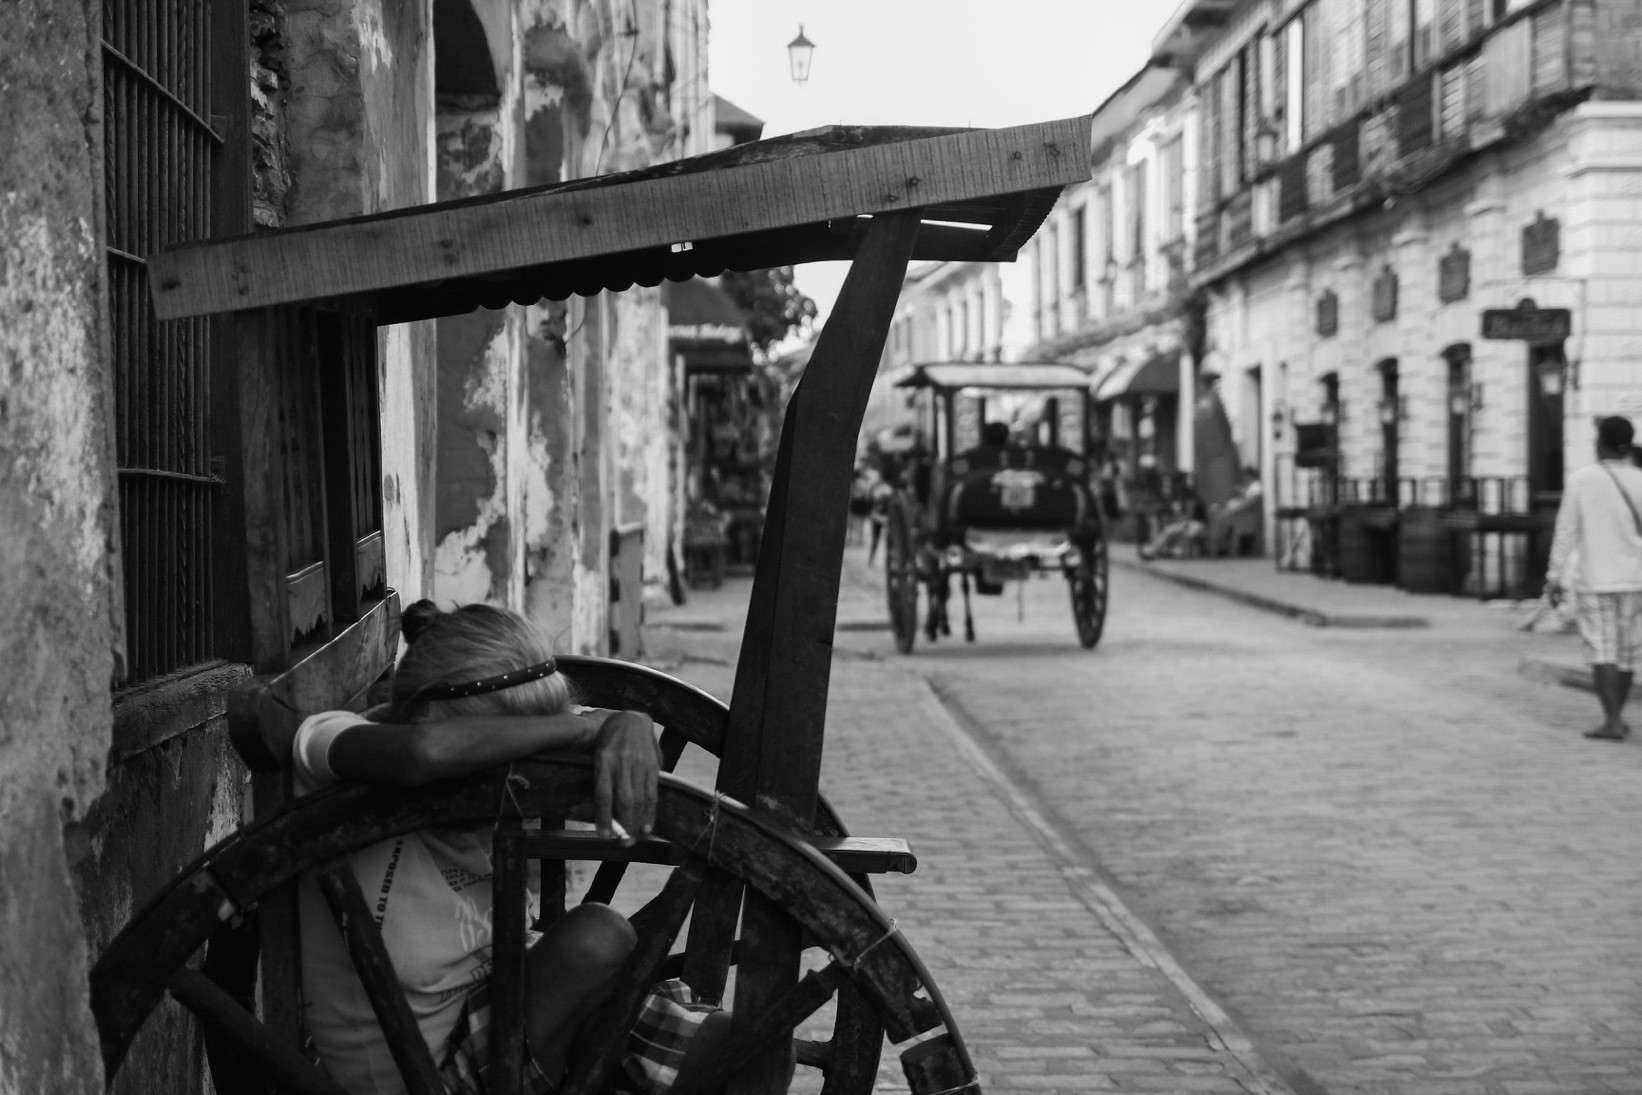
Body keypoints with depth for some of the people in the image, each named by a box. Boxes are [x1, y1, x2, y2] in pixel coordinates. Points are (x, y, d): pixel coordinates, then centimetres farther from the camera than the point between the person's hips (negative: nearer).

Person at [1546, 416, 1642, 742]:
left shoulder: (1580, 481, -8)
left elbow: (1565, 534, -7)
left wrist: (1555, 580, 0)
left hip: (1593, 580, -2)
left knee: (1601, 651, -1)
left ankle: (1613, 722, -12)